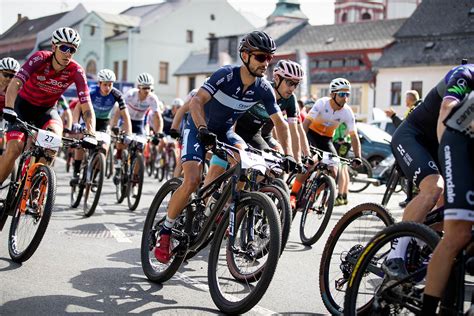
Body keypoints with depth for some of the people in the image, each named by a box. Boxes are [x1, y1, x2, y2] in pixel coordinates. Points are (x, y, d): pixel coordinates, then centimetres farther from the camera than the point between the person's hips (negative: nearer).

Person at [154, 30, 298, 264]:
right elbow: (197, 101, -35)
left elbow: (280, 122, -8)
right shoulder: (226, 75, -26)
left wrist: (288, 154, -19)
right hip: (199, 128, -5)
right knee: (192, 180, -20)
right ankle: (165, 231, -2)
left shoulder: (264, 89, -13)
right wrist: (203, 129, -51)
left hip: (224, 131, 5)